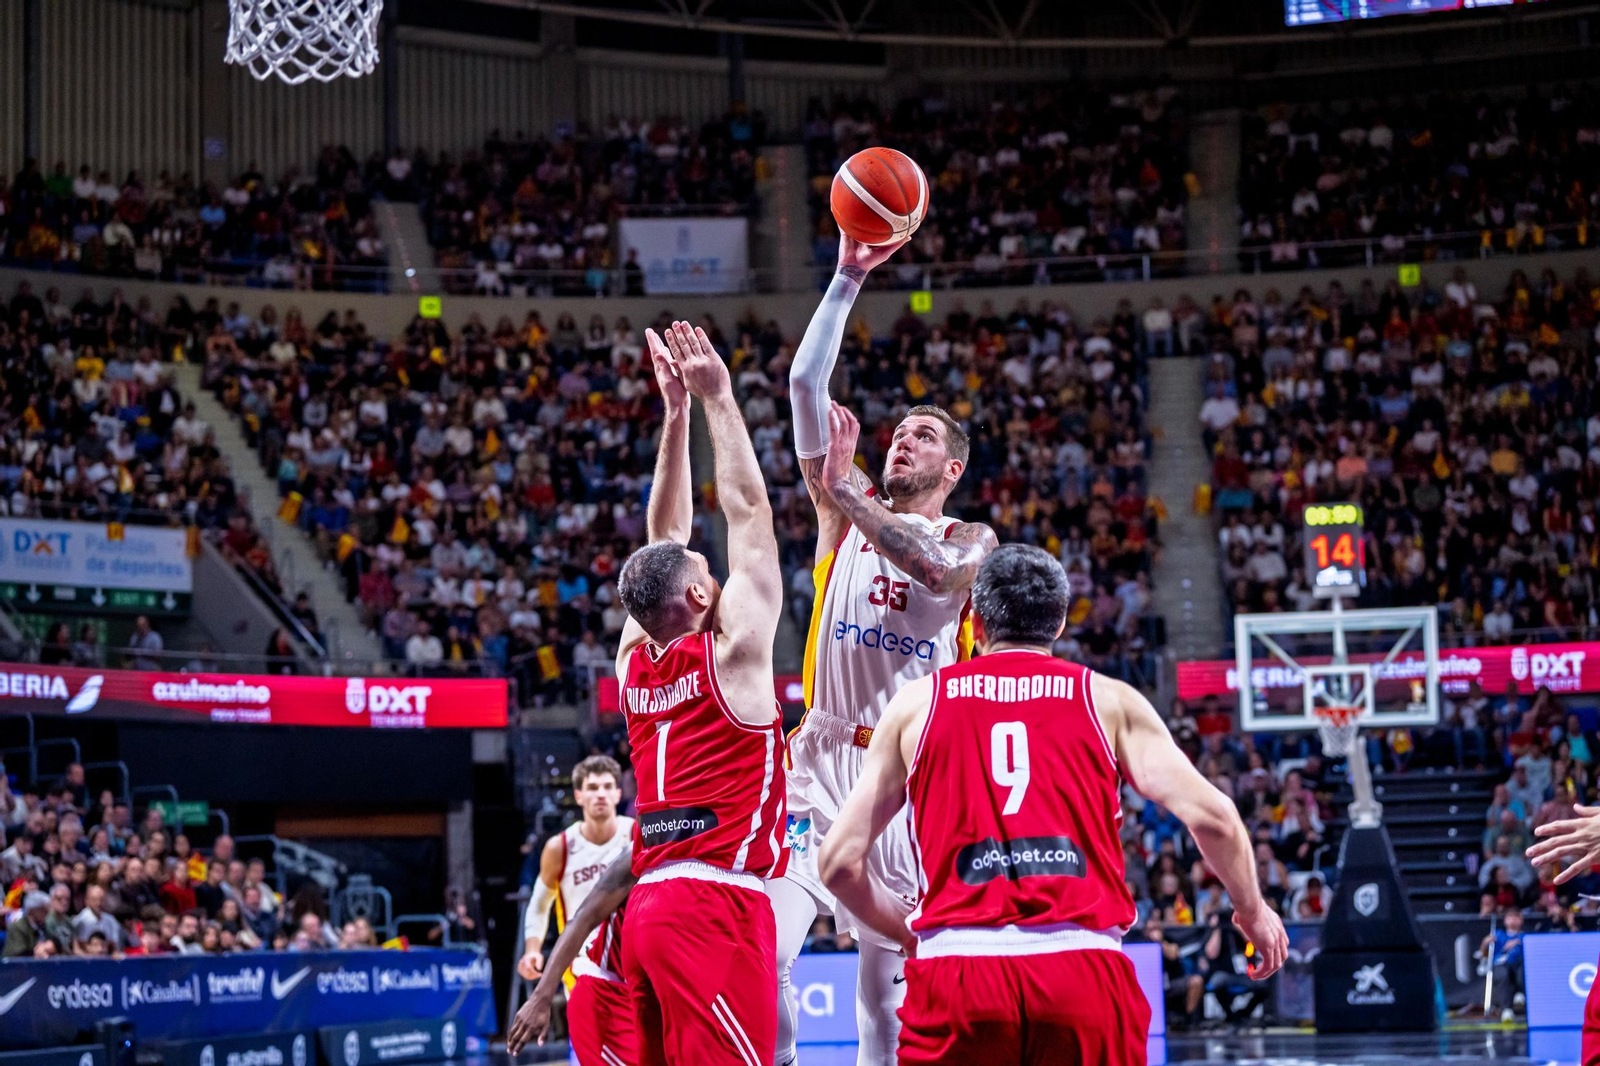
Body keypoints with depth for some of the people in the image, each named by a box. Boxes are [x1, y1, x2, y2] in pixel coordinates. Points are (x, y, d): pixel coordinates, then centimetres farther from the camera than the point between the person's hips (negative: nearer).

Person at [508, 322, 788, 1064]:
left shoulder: (635, 663, 13)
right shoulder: (733, 656, -5)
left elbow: (665, 538, 21)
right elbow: (749, 510, -1)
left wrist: (676, 412, 21)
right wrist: (715, 399, 5)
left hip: (650, 909, 8)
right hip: (717, 905, -8)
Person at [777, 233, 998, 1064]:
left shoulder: (972, 541, 8)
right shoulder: (847, 510, 12)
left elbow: (935, 567, -18)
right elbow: (805, 382, 2)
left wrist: (843, 489, -23)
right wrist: (847, 279, -5)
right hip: (825, 756, 1)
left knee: (890, 967, 5)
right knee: (766, 947, -16)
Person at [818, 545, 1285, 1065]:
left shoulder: (917, 702, 15)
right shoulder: (1109, 699, 14)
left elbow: (839, 861, 12)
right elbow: (1212, 817, 5)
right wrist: (1253, 911, 23)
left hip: (956, 969, 0)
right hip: (1086, 969, 0)